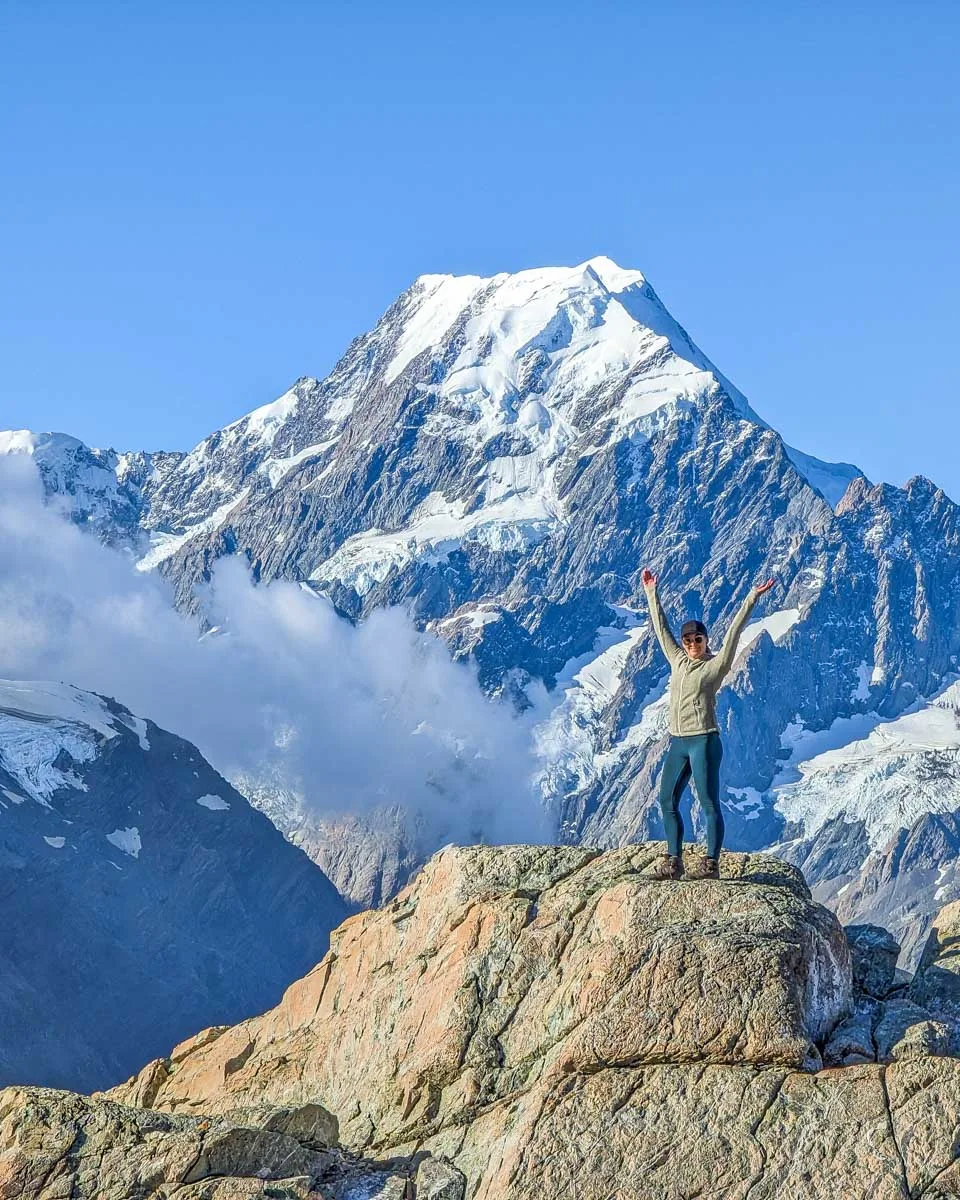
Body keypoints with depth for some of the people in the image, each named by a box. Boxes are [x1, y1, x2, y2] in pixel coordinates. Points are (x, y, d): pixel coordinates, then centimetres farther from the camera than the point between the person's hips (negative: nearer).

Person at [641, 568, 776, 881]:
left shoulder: (715, 665, -1)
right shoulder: (678, 660, 13)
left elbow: (733, 633, -9)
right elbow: (661, 628, 21)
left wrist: (752, 599, -15)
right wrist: (651, 593, 26)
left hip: (704, 741, -7)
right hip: (677, 743, 7)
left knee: (709, 804, -4)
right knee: (667, 801, 7)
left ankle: (712, 863, -3)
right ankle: (674, 861, 13)